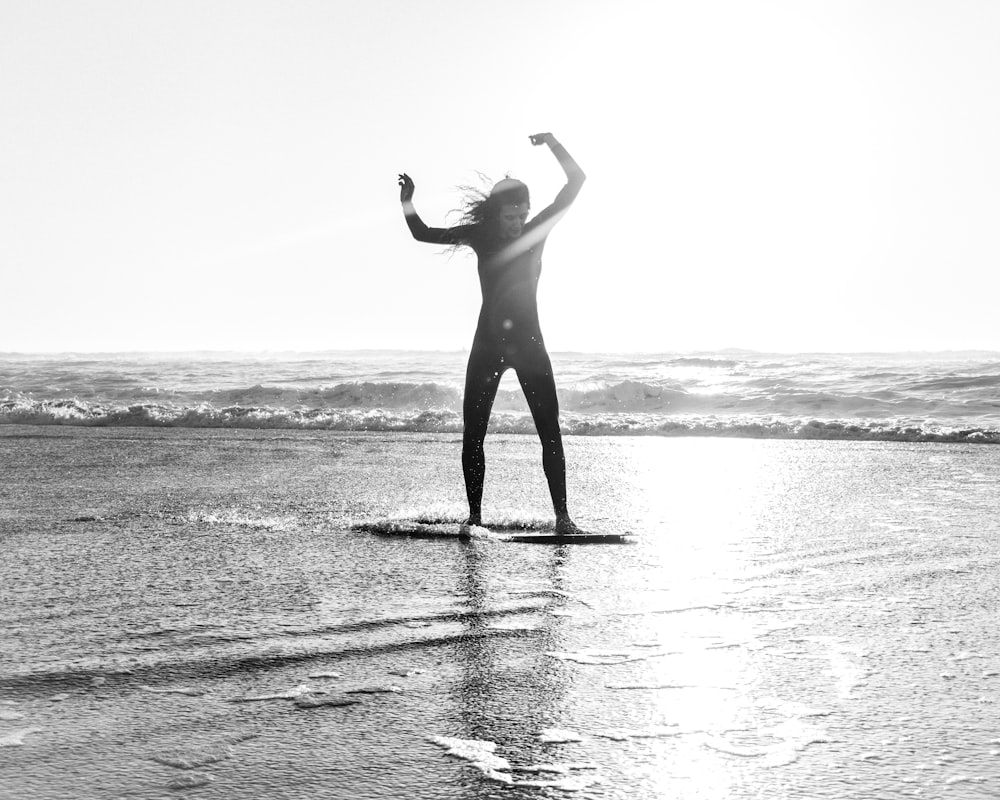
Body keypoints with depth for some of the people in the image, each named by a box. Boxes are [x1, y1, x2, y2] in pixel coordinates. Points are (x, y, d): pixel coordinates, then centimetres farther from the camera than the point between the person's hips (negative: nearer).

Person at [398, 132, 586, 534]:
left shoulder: (537, 230, 0)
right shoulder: (481, 235, 2)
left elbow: (576, 180, -5)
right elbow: (422, 234, 6)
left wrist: (552, 144, -17)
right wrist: (407, 202, -9)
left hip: (529, 343, -1)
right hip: (488, 345, 1)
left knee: (550, 432, -7)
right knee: (472, 435, -1)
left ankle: (562, 516, -3)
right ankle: (474, 517, 7)